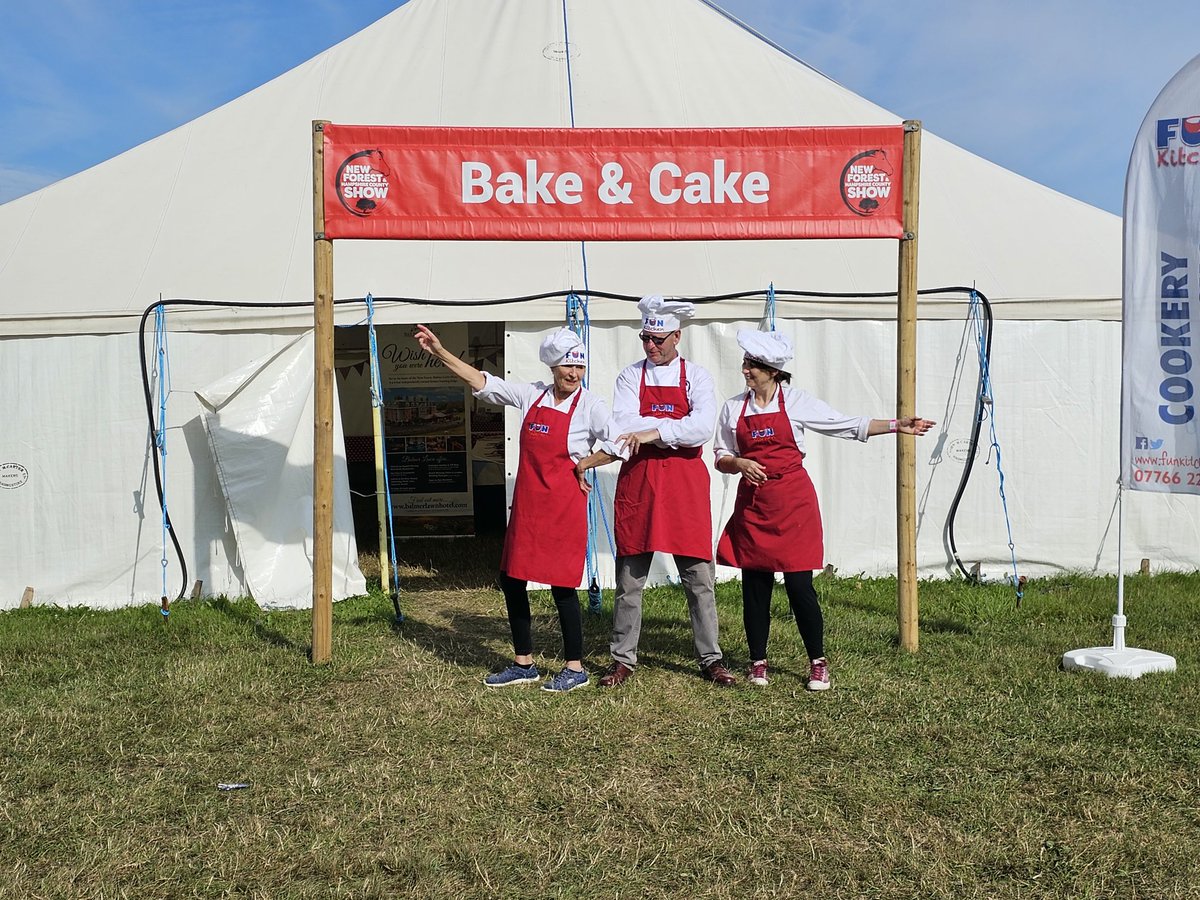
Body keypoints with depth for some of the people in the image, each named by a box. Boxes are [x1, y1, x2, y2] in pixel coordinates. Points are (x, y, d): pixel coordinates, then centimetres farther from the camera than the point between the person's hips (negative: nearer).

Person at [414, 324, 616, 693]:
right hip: (527, 505, 6)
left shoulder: (590, 406, -8)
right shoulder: (532, 395, 6)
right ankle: (523, 663, 26)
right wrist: (439, 351, 5)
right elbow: (481, 382, 9)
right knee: (511, 580, 11)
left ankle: (575, 668, 14)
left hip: (564, 506, -6)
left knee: (561, 585, -3)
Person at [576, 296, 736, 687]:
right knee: (629, 577, 6)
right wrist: (677, 424, -11)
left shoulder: (696, 376, 5)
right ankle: (623, 659, 17)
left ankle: (711, 660, 17)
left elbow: (702, 428, -12)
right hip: (637, 479, 1)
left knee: (698, 576, 4)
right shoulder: (630, 376, 7)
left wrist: (654, 431, -19)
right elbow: (623, 427, -9)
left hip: (685, 482, 0)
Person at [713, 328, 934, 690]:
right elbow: (721, 458, 10)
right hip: (752, 501, 2)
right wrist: (738, 463, -12)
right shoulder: (733, 407, 5)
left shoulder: (796, 401, 0)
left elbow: (849, 426, 1)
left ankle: (818, 662, 13)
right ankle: (758, 661, 19)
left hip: (792, 500, -2)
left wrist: (896, 426, -6)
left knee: (799, 584, -3)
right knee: (754, 585, 4)